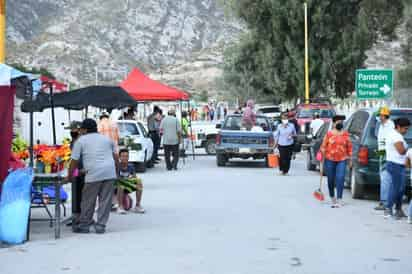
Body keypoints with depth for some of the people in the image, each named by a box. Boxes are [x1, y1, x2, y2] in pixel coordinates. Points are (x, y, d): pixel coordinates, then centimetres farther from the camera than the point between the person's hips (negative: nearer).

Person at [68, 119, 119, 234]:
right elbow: (116, 157, 18)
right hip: (110, 173, 4)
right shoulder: (107, 139, 21)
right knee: (105, 200, 7)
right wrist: (117, 171, 26)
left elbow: (74, 161, 5)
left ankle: (84, 225, 16)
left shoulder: (80, 140, 9)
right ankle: (100, 226, 7)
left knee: (88, 201, 7)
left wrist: (70, 176, 15)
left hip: (93, 174, -4)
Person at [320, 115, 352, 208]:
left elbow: (349, 147, 9)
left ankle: (339, 200, -13)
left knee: (340, 179, -12)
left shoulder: (345, 134, 4)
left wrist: (350, 159, 8)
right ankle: (332, 198, 28)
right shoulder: (329, 134, -1)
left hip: (342, 160, 0)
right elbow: (323, 147, 3)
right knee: (331, 180, 9)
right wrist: (322, 159, 1)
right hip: (330, 160, 0)